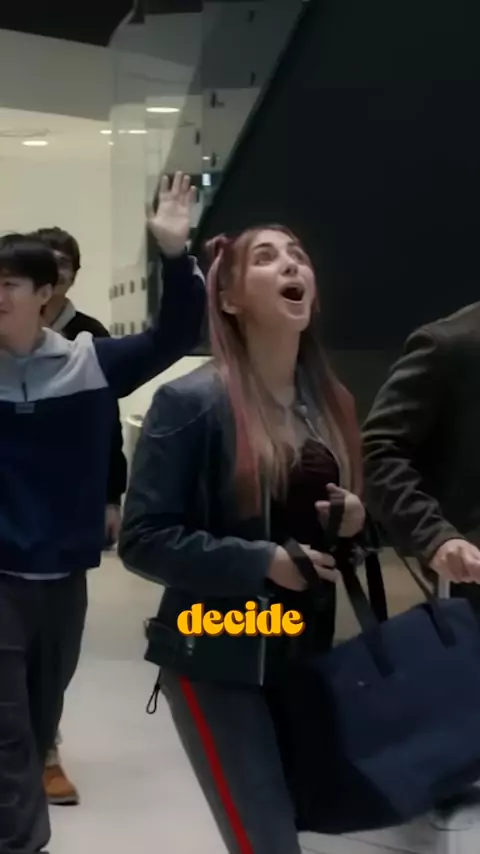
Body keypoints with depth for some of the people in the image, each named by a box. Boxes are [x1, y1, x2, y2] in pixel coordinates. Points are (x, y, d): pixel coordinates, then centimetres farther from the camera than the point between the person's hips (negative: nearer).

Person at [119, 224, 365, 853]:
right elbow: (143, 539, -15)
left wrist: (355, 523, -4)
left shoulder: (332, 401, 8)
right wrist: (262, 562, -21)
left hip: (306, 654, 6)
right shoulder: (192, 402, -12)